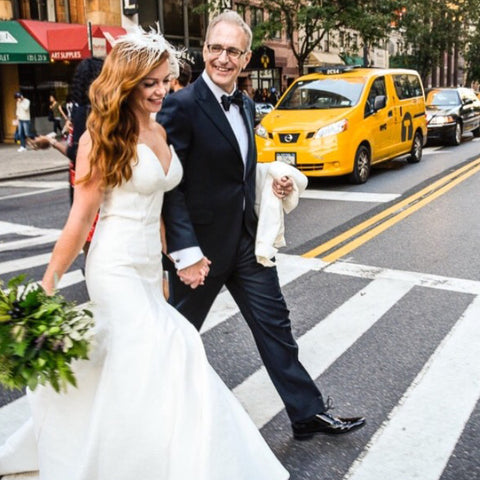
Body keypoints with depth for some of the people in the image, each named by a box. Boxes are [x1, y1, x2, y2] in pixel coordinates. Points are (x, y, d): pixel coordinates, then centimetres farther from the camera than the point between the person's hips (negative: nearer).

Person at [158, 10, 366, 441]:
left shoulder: (246, 105, 9)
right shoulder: (182, 106, -16)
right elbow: (170, 186, -18)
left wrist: (273, 185, -1)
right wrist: (186, 254, -22)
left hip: (247, 238, 7)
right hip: (202, 245, -6)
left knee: (275, 324, 10)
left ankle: (308, 414, 23)